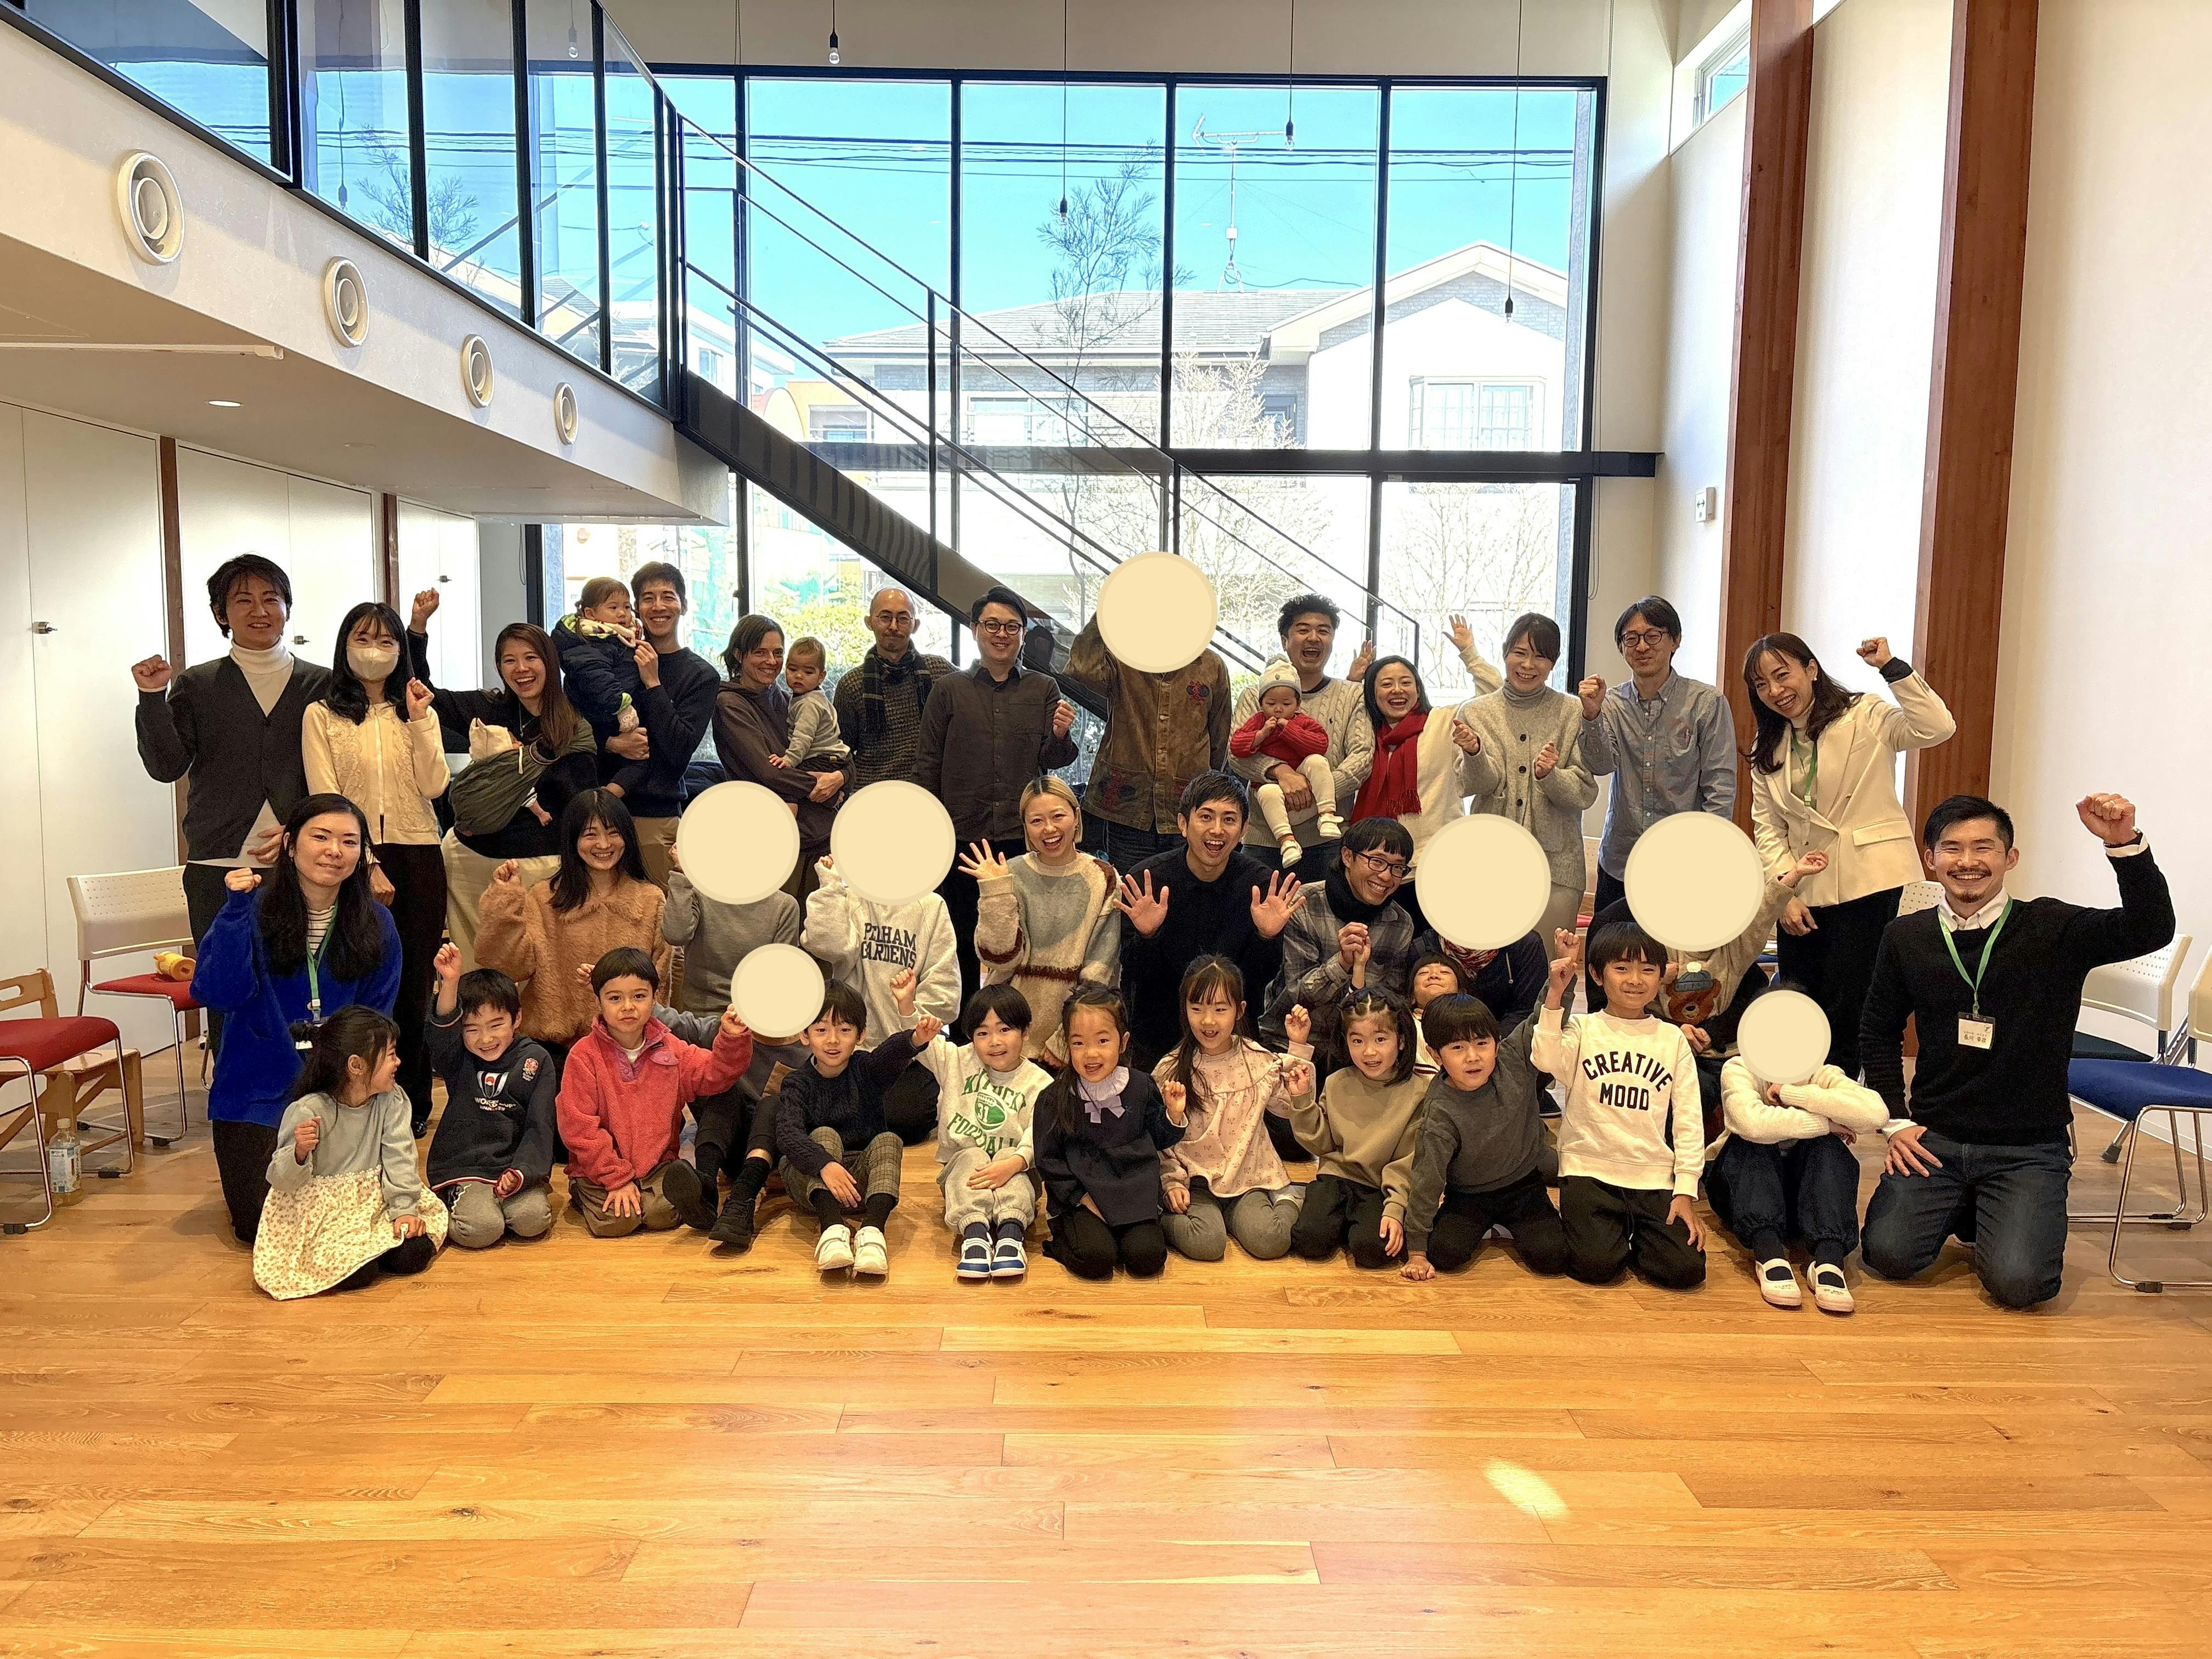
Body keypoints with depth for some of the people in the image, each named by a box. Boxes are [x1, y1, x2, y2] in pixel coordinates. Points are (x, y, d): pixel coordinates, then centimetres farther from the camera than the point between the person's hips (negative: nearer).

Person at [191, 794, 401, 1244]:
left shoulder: (376, 925, -2)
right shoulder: (255, 910, -8)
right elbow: (218, 994, -20)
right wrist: (236, 911, -26)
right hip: (257, 1091, -1)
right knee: (263, 1228, -5)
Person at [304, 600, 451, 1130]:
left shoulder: (419, 712, 11)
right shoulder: (322, 715, 3)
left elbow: (434, 787, -2)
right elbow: (326, 800, -4)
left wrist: (418, 720, -9)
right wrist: (368, 866, -12)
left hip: (417, 857, 2)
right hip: (354, 860, -2)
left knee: (415, 981, 5)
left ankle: (415, 1104, 14)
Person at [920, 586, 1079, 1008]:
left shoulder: (1043, 689, 7)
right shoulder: (949, 690, 6)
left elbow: (1050, 762, 5)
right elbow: (929, 767, 7)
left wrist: (1059, 736, -17)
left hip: (1024, 836, 0)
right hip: (962, 834, 0)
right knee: (964, 942, 6)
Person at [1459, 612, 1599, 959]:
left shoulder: (1573, 713, 3)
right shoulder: (1476, 713, 7)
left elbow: (1585, 793, -1)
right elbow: (1485, 784, -5)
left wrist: (1550, 776, -21)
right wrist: (1474, 753, -26)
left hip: (1555, 863, -1)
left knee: (1548, 966, -1)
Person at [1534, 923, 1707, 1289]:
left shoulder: (1672, 1038, 8)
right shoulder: (1583, 1029, 1)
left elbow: (1688, 1119, 6)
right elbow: (1546, 1060, -22)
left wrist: (1686, 1191, -2)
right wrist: (1555, 994, -28)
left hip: (1654, 1175, 2)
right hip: (1589, 1169, -2)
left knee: (1686, 1268, -13)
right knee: (1595, 1265, -20)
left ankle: (1633, 1235, 16)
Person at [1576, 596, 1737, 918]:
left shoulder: (1707, 703, -3)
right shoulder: (1612, 703, 7)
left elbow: (1721, 791, -5)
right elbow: (1600, 765, -8)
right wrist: (1592, 715, -24)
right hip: (1618, 866, 3)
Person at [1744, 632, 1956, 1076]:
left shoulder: (1865, 718, -5)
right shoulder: (1767, 750, 11)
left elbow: (1937, 728, -23)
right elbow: (1768, 828, 7)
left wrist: (1891, 667, -24)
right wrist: (1785, 894, -4)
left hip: (1867, 885, -5)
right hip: (1803, 892, 5)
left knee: (1845, 1011, -2)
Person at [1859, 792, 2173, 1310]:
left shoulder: (2053, 928, -4)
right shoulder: (1905, 938, 2)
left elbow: (2150, 929, -22)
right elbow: (1880, 1034, 12)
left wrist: (2125, 844, -36)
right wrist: (1897, 1120, 3)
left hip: (2028, 1146, -2)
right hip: (1935, 1139, 2)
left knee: (2017, 1281, -20)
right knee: (1889, 1254, -15)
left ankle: (2015, 1217, 16)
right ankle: (1957, 1209, 18)